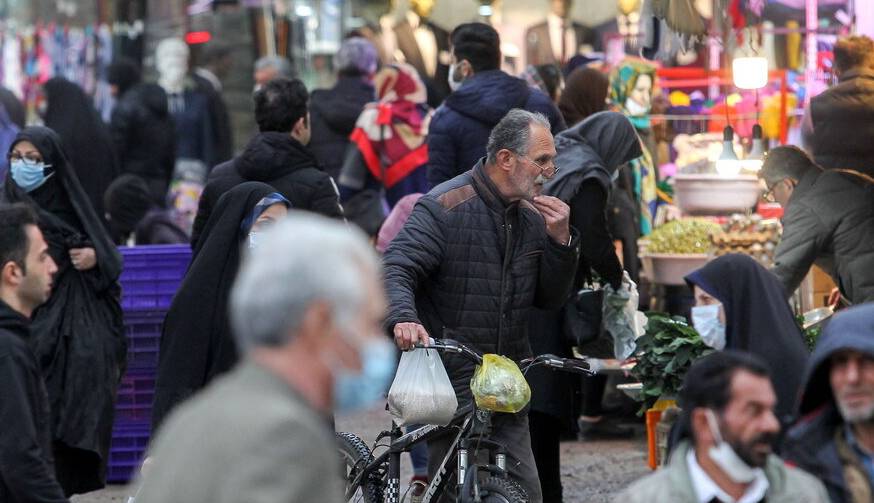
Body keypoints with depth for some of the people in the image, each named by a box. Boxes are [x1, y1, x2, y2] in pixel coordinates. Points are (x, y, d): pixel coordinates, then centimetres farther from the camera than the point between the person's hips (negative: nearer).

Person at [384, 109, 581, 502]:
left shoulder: (531, 216, 12)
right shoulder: (444, 208, -9)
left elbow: (549, 299, 13)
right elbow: (395, 269, -18)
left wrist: (561, 241, -3)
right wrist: (403, 319, -39)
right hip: (452, 384, -6)